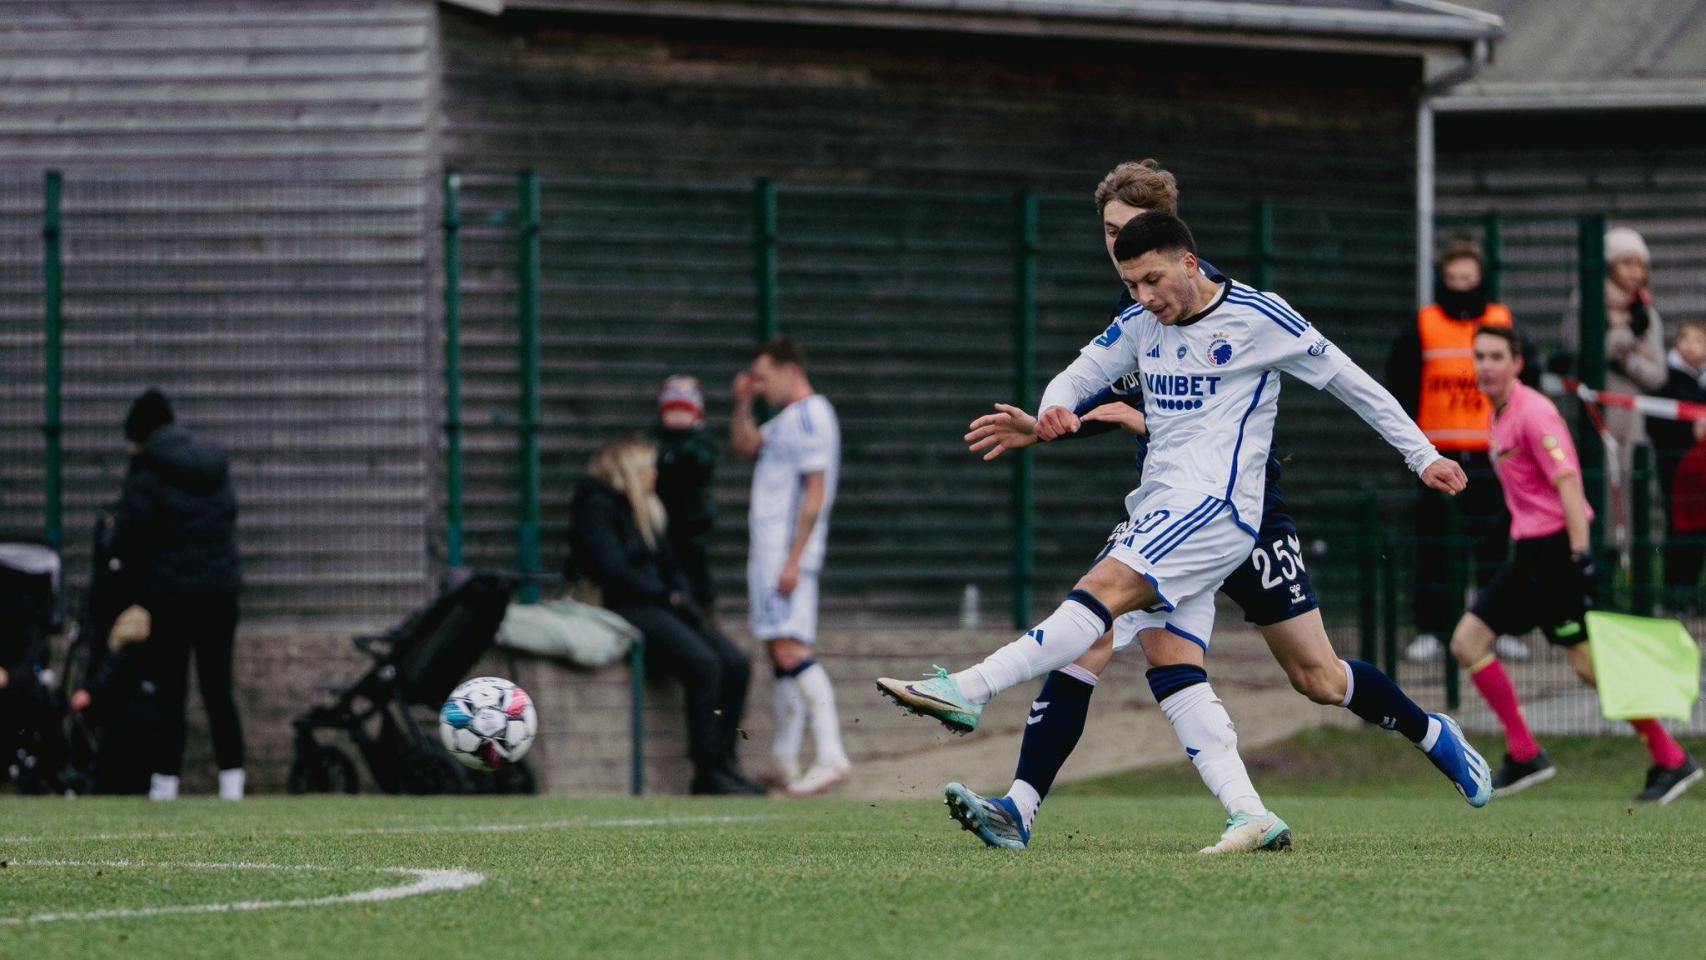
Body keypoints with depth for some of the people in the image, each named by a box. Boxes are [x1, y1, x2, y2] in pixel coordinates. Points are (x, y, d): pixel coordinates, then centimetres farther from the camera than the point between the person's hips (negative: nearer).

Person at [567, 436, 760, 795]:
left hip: (659, 608, 9)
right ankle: (708, 772, -25)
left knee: (735, 664, -10)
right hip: (623, 611, -9)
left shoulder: (645, 511, 23)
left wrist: (682, 598, 3)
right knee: (703, 663, -28)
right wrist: (668, 597, -12)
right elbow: (612, 571, -15)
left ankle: (722, 763, -9)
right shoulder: (597, 507, -5)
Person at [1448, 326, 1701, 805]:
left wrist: (1580, 557, -27)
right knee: (1468, 641, 4)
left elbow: (1568, 483, -21)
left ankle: (1671, 760, 0)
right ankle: (1524, 756, 8)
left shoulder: (1533, 414, -15)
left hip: (1556, 548, -10)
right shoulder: (1500, 414, 14)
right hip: (1528, 550, 10)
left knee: (1588, 663, -8)